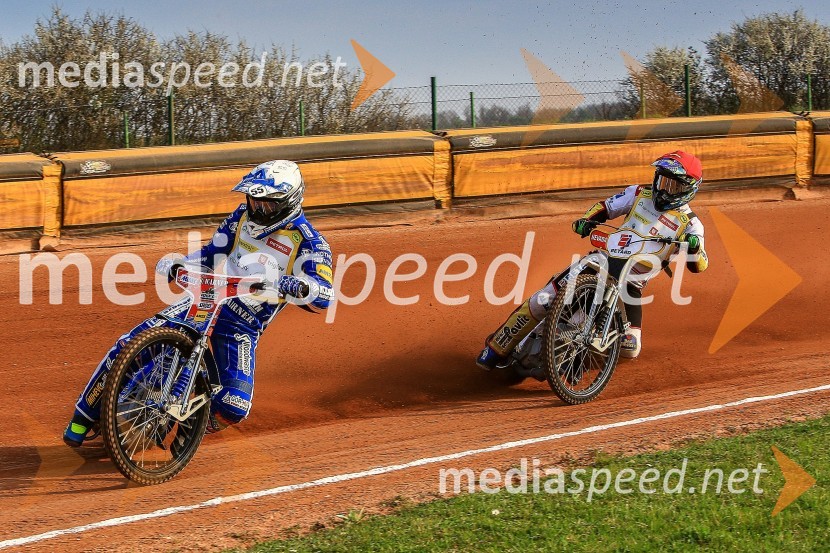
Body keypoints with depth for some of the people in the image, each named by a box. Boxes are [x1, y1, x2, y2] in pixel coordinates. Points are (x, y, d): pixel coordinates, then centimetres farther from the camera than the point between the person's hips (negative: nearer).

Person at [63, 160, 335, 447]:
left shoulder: (308, 241, -11)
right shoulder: (243, 216, 6)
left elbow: (324, 294, -23)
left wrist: (296, 285, -45)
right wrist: (176, 264, -2)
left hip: (243, 326, -3)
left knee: (235, 404, -23)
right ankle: (86, 416, 2)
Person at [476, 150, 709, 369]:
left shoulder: (689, 223, -1)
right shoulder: (640, 194, 6)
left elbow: (698, 266, -10)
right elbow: (603, 208, 13)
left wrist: (694, 246, -32)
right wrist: (585, 221, -8)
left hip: (630, 283, -1)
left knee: (629, 349, -12)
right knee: (542, 301, -11)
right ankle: (497, 347, 3)